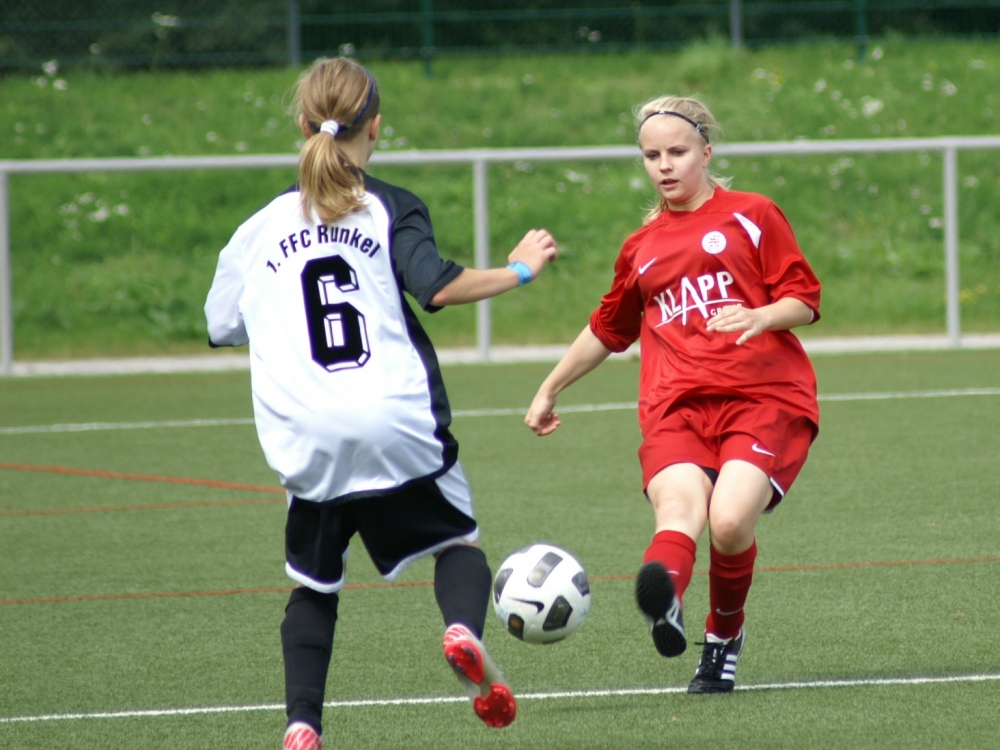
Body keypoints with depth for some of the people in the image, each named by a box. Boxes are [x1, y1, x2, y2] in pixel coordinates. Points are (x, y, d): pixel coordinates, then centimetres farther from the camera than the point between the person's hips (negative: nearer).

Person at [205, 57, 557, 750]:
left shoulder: (262, 227, 12)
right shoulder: (390, 209, 3)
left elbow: (222, 327, 19)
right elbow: (437, 285, -12)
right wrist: (519, 270, 2)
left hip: (308, 440, 2)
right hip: (398, 426, -2)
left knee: (314, 583, 16)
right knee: (457, 539, 17)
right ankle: (465, 629, -16)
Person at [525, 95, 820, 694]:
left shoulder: (752, 216, 13)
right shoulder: (643, 248, 27)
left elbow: (805, 300, 7)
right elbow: (608, 330, 42)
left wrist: (760, 317, -15)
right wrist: (550, 390, 47)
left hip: (764, 397, -3)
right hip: (676, 406, 3)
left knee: (730, 521, -25)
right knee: (678, 510, -29)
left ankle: (725, 636, 2)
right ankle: (666, 603, -62)